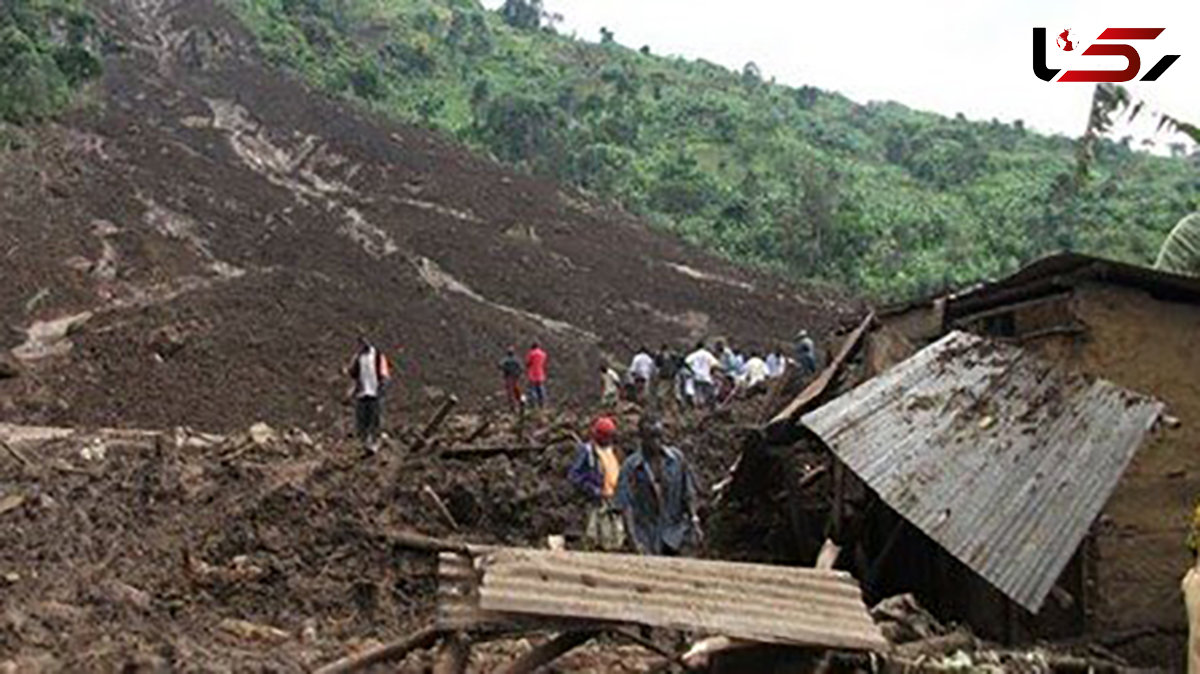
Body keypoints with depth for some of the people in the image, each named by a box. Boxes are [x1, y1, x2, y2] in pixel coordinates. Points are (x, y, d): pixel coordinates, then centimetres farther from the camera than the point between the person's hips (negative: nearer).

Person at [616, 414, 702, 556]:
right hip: (648, 533, -1)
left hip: (674, 529, 1)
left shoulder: (677, 458, 0)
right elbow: (626, 504, -11)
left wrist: (694, 523, 0)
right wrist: (636, 539, -18)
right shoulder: (630, 466, -8)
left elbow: (688, 494, 6)